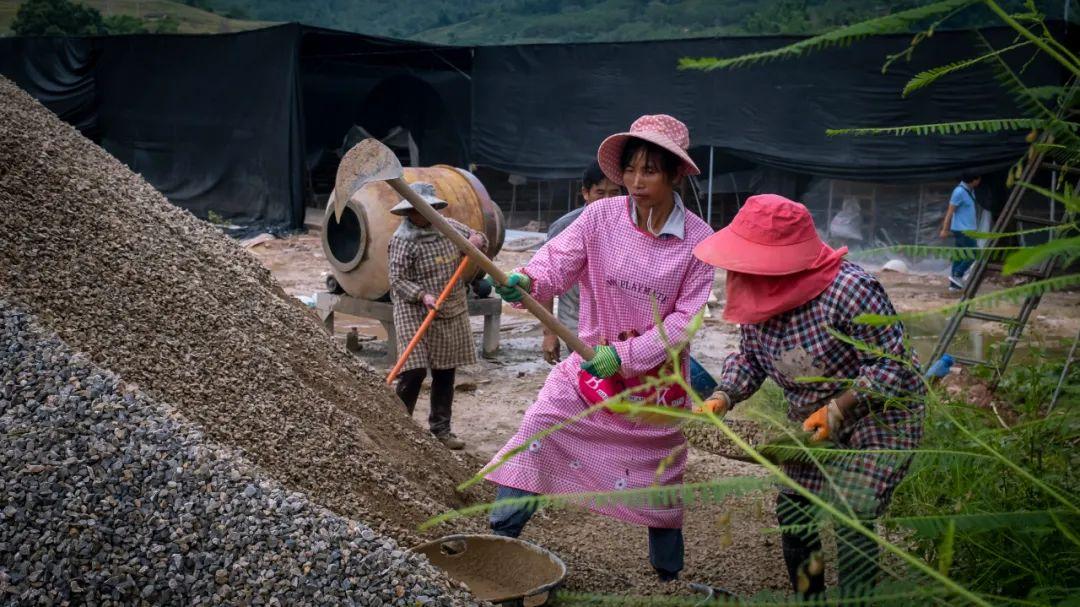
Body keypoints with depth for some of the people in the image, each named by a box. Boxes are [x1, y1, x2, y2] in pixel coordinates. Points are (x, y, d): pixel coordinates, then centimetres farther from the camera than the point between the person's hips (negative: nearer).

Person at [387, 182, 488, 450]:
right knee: (414, 372, -11)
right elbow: (397, 280, -14)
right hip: (416, 315, -6)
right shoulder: (402, 239, -9)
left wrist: (477, 240, -4)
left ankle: (440, 428, 21)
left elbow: (478, 238, 20)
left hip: (452, 315, 6)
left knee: (445, 373, 10)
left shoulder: (448, 226, 8)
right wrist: (422, 296, -27)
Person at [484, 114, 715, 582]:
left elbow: (684, 318, -13)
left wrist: (626, 356, -22)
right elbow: (557, 263, -15)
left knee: (658, 475, 11)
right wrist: (525, 280, -38)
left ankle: (669, 574, 33)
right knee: (538, 434, -10)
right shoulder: (600, 216, -10)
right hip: (590, 362, 1)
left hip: (655, 376, -1)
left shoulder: (697, 238, -12)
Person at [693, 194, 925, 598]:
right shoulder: (758, 297, -11)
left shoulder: (849, 291, -33)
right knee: (792, 509, 13)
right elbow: (748, 358, 2)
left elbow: (891, 366, -27)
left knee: (852, 519, -10)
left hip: (879, 417, -7)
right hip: (813, 419, 7)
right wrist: (723, 398, -15)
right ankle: (808, 595, 34)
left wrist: (837, 409, -32)